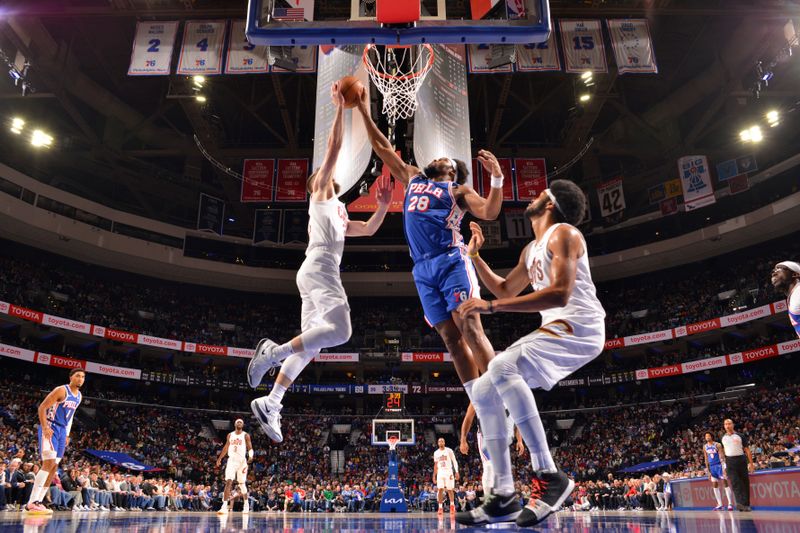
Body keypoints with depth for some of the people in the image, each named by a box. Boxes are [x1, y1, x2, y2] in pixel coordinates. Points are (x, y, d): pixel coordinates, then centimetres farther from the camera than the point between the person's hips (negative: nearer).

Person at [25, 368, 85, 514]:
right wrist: (45, 427, -25)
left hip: (62, 431, 9)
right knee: (49, 463, -18)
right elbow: (42, 407, -15)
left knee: (54, 467, 6)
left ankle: (38, 502, 11)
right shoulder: (61, 390, -13)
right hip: (50, 428, -9)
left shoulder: (79, 396, 12)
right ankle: (32, 503, -16)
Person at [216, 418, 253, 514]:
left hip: (241, 461, -2)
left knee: (242, 484, 6)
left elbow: (250, 448, -4)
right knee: (228, 482, -11)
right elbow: (226, 447, 19)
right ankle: (224, 507, -14)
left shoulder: (246, 435, 0)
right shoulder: (230, 435, 10)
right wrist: (220, 458, 14)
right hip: (231, 460, 2)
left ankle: (246, 505, 23)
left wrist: (250, 456, -23)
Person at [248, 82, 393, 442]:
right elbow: (334, 149, 1)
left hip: (324, 274, 9)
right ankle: (274, 351, -19)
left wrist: (382, 207, 20)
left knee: (308, 347, 4)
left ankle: (269, 404, 4)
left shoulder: (337, 213, 33)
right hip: (318, 270, -9)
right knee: (340, 331, -25)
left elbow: (368, 230, 35)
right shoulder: (319, 193, 10)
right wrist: (340, 109, 3)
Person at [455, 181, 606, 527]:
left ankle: (549, 476, -27)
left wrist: (491, 306, -27)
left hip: (579, 327, -10)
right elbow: (505, 290, 33)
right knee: (483, 391, 2)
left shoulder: (563, 234, -8)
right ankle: (502, 494, 4)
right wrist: (474, 255, 24)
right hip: (555, 330, 10)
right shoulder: (531, 250, 22)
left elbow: (559, 293, -23)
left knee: (502, 368, -33)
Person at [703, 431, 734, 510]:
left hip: (719, 465, -5)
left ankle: (730, 504, -4)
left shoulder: (717, 445, -6)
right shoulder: (705, 447, 8)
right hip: (712, 466, 5)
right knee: (715, 485, 5)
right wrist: (707, 470, 9)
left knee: (725, 483, -8)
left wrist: (723, 467, -21)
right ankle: (720, 505, 12)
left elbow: (721, 456, -12)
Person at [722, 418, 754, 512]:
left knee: (745, 483, 3)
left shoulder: (740, 436, 3)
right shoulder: (723, 438, 9)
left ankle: (746, 504, 12)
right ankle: (740, 503, -22)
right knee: (735, 483, -13)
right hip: (730, 461, 0)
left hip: (741, 460, 0)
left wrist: (751, 463, -3)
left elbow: (747, 450, 3)